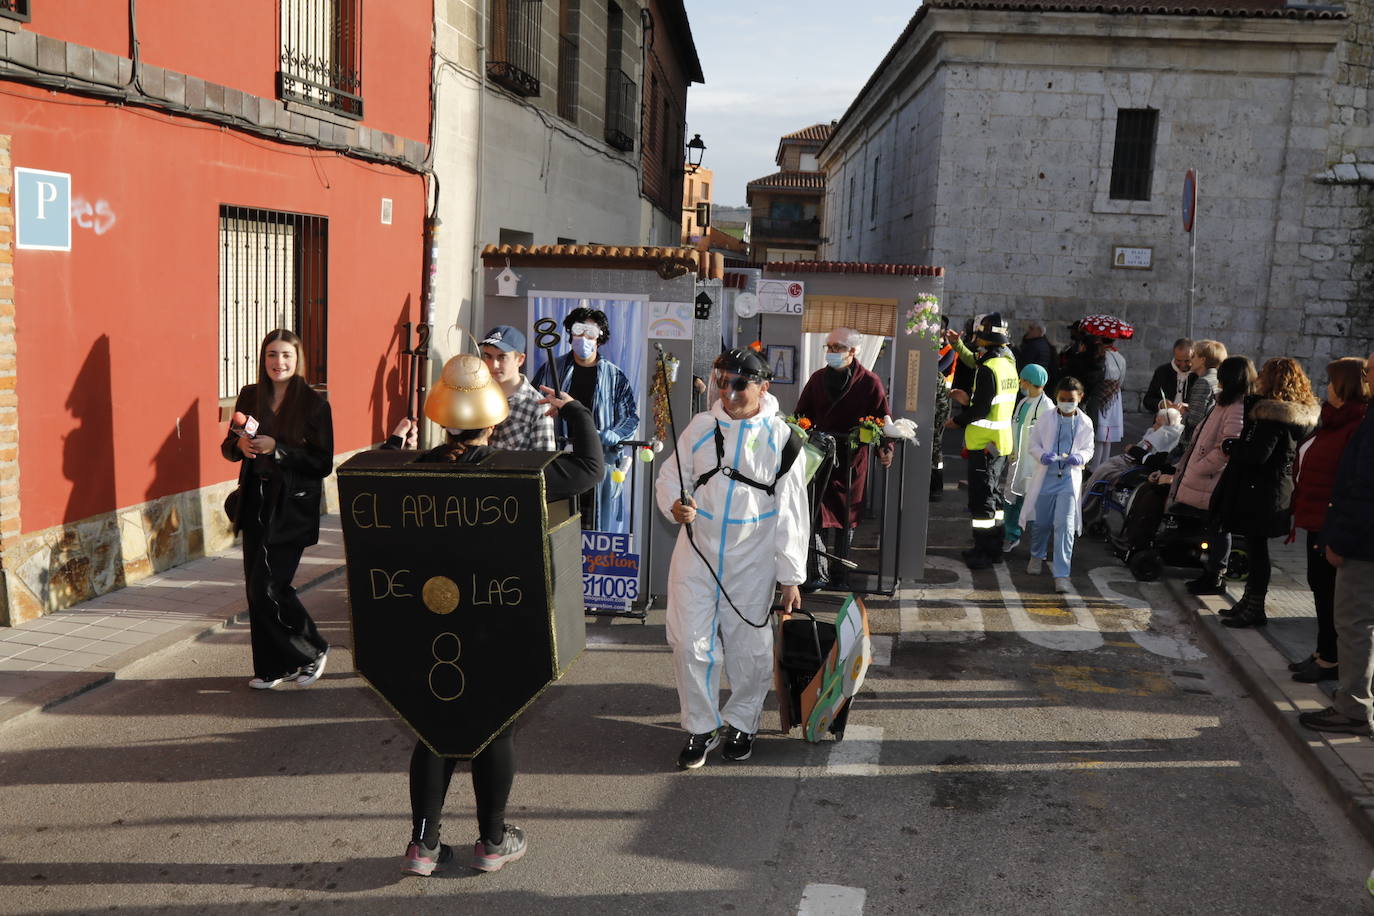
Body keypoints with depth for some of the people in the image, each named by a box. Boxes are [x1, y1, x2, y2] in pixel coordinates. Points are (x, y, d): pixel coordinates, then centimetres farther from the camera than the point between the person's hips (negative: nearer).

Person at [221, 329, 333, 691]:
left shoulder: (314, 403, -8)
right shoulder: (249, 396, 7)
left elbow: (323, 463, -11)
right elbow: (228, 447, 14)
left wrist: (277, 448, -20)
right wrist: (240, 445, -9)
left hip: (292, 506, -5)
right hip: (256, 502, 5)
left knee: (267, 587, -8)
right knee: (256, 588, 7)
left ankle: (314, 650, 14)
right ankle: (272, 667, 21)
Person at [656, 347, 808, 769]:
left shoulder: (781, 439, -6)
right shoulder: (700, 427, 0)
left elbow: (791, 513, -3)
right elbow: (670, 476, 9)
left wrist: (791, 576, -3)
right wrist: (675, 505, -15)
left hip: (751, 562, -1)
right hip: (696, 555, 2)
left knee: (750, 648, 9)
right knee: (690, 645, 2)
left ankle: (741, 723, 32)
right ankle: (701, 727, 20)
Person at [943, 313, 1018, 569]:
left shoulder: (988, 369, -19)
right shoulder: (1008, 364, 9)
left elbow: (980, 410, -21)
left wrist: (957, 421, -7)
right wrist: (969, 399, 15)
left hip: (984, 443, -9)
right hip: (1002, 441, 9)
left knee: (982, 497, -3)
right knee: (993, 493, 18)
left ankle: (983, 552, 1)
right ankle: (994, 547, 27)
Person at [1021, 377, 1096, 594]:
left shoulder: (1085, 423, 1)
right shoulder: (1046, 419, -2)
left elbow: (1088, 449, 8)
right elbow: (1034, 444, 4)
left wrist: (1079, 457, -15)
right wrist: (1042, 455, -18)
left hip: (1070, 478, -1)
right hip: (1046, 476, 1)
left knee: (1065, 526, -10)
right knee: (1041, 521, 14)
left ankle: (1061, 574, -8)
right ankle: (1037, 555, 44)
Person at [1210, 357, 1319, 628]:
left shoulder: (1274, 415, -20)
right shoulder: (1298, 415, 11)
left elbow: (1257, 453, -25)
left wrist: (1229, 445, -10)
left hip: (1260, 492, -10)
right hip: (1274, 491, 10)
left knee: (1256, 547, -1)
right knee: (1256, 547, 17)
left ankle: (1255, 608, 7)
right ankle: (1250, 600, 28)